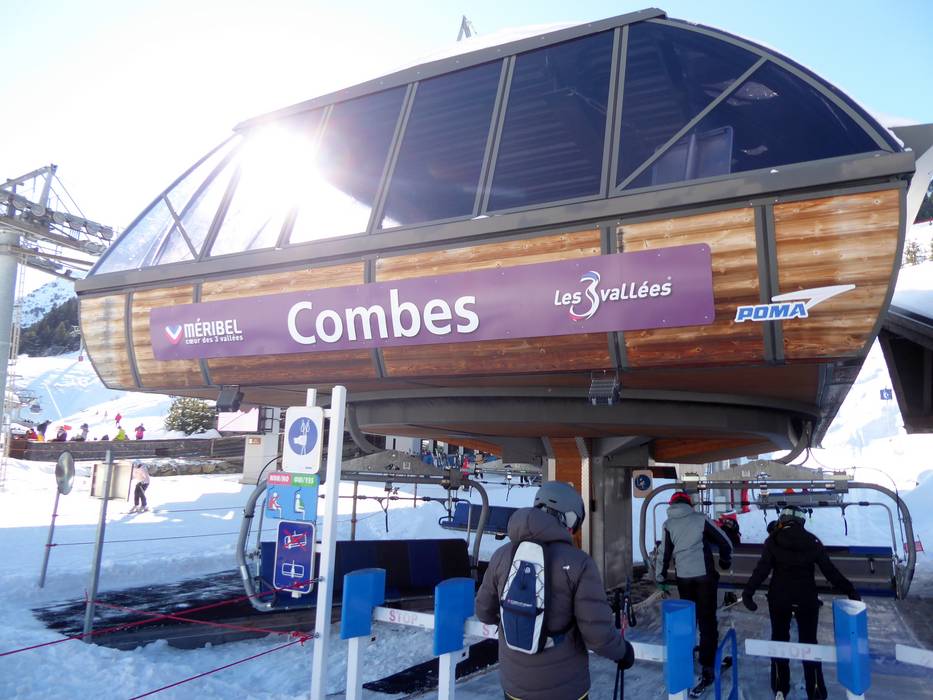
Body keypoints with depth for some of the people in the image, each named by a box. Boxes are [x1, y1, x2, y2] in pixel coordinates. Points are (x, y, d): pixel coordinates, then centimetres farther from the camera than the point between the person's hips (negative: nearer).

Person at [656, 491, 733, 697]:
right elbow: (724, 542, 2)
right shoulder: (701, 519, -1)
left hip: (683, 578, 2)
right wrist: (726, 561, 20)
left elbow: (664, 553, 6)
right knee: (707, 621, 1)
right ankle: (707, 668, -4)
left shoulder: (668, 524, 3)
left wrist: (661, 576, 18)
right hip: (705, 575, -2)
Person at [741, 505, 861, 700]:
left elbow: (762, 569, -12)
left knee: (779, 640, 15)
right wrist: (850, 590, 4)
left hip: (779, 598, 0)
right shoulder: (812, 541, -1)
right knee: (809, 643, 13)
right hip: (807, 599, 0)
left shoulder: (773, 540, -4)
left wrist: (748, 592, -13)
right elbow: (829, 570, -3)